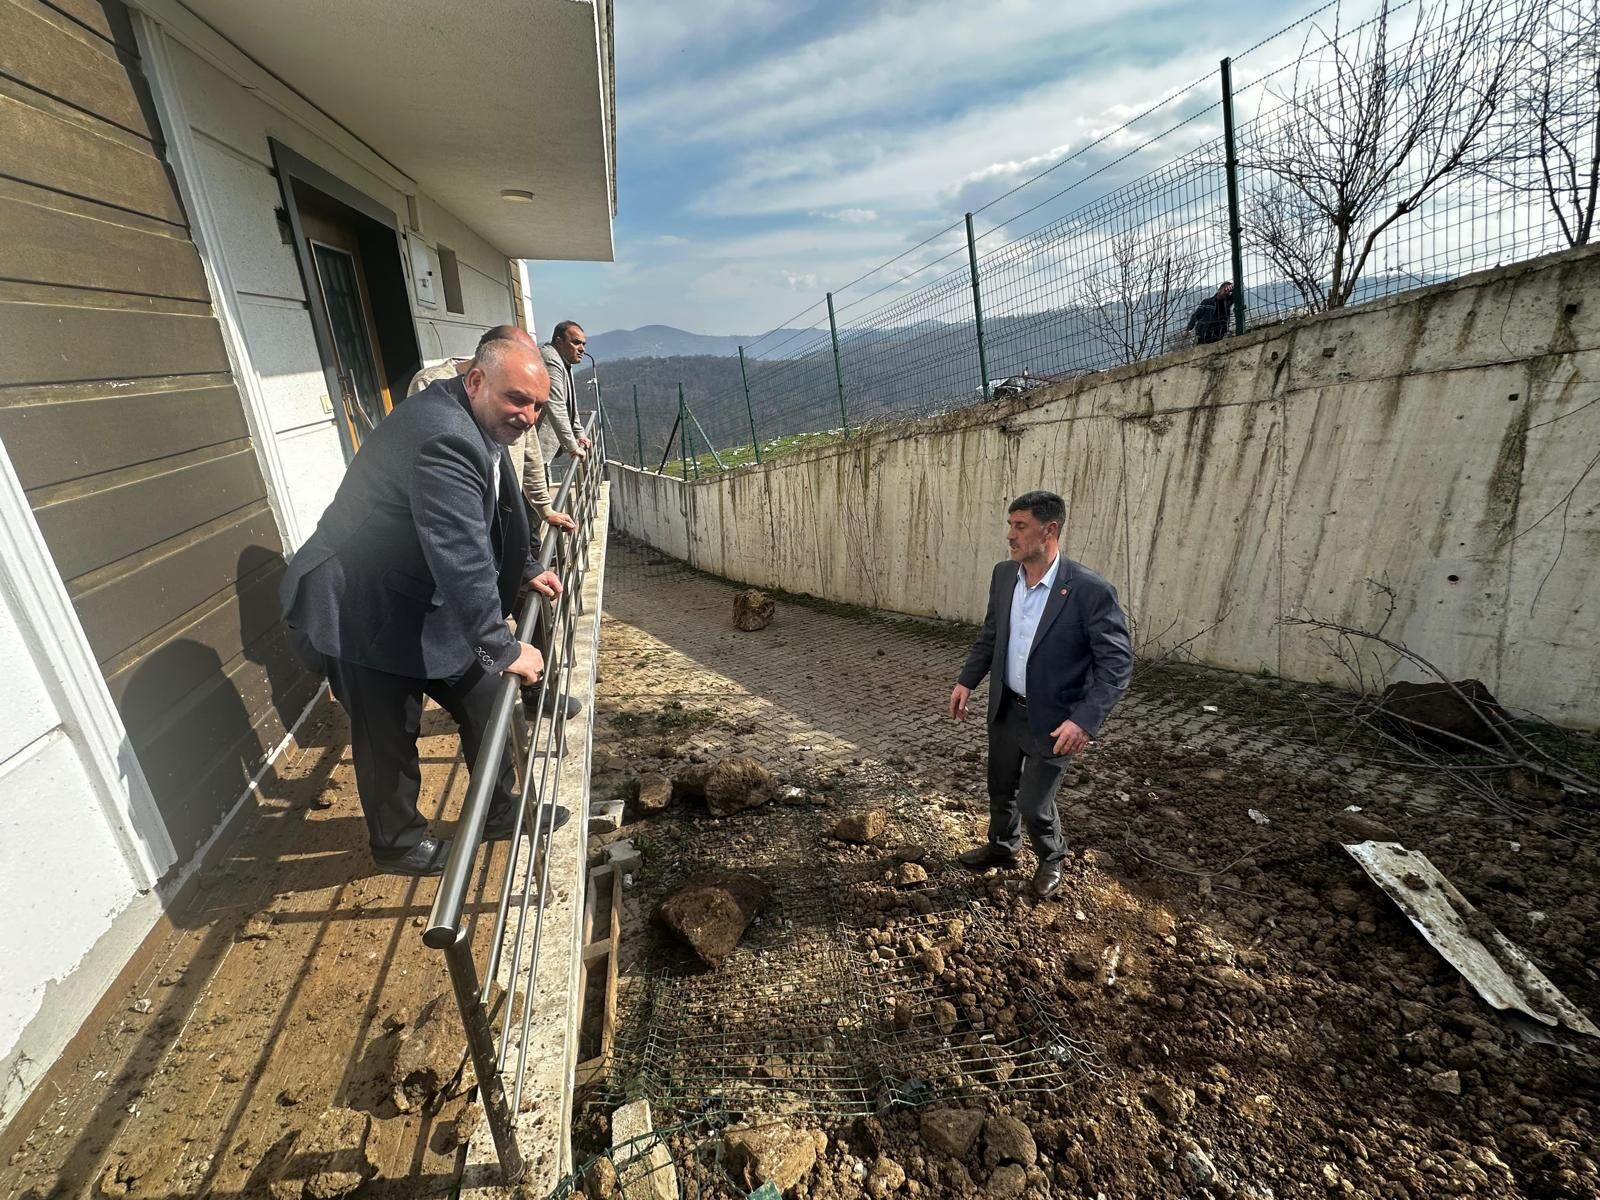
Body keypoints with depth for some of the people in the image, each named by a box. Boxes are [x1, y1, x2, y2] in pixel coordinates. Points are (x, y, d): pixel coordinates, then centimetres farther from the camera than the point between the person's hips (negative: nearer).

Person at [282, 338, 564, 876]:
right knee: (388, 737, 7)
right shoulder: (443, 438, -30)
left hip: (424, 603, 10)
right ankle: (397, 842, 31)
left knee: (484, 701, 14)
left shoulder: (478, 426, 4)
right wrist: (501, 649, -30)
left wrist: (527, 568, 14)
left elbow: (496, 519, 19)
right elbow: (461, 557, -34)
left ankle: (498, 811, 32)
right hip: (364, 614, -10)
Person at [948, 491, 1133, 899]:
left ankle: (1052, 858, 40)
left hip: (1051, 720, -5)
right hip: (1005, 709, 6)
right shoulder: (1003, 575, -5)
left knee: (1034, 802, 8)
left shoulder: (1090, 590, -23)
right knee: (1001, 789, 22)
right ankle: (1002, 847, 49)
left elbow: (1118, 661, -20)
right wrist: (967, 681, 4)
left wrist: (1085, 719, -29)